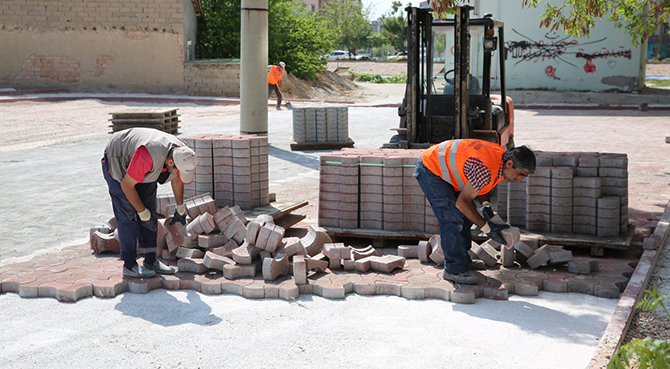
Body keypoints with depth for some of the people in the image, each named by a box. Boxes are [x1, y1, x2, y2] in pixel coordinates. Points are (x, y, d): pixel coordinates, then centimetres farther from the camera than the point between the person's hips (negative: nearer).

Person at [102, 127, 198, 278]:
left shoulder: (182, 156, -19)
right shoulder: (150, 157, -43)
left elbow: (177, 179, 5)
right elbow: (127, 185, -30)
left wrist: (180, 210, 15)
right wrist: (144, 214, -22)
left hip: (142, 170, 7)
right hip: (117, 162, -7)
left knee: (150, 210, 1)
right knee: (127, 214, -12)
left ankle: (150, 260, 6)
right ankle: (129, 265, -8)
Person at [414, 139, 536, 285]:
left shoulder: (501, 156, -5)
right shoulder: (485, 169, -35)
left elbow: (477, 184, 11)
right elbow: (462, 202, -29)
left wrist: (485, 204, -7)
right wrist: (486, 227, -22)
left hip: (443, 168, 10)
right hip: (429, 169, -10)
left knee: (466, 215, 13)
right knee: (452, 219, -15)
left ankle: (462, 260, 25)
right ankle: (454, 270, -8)